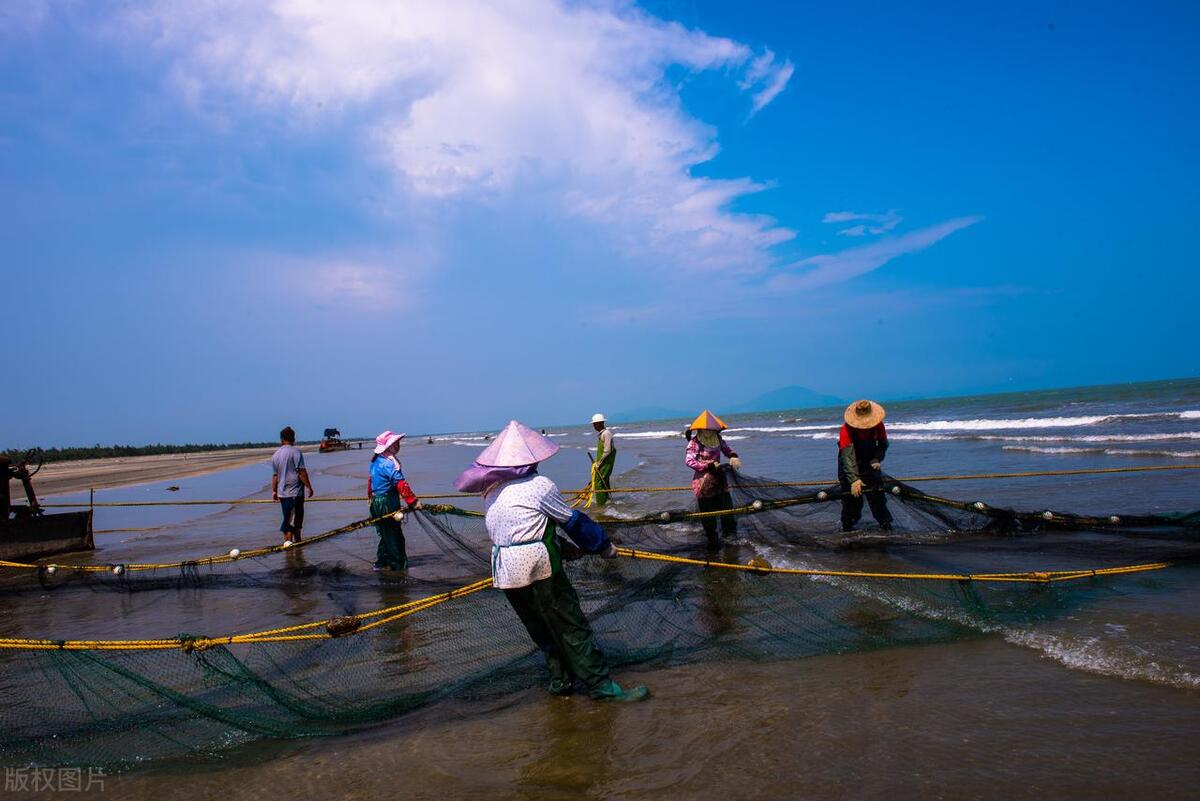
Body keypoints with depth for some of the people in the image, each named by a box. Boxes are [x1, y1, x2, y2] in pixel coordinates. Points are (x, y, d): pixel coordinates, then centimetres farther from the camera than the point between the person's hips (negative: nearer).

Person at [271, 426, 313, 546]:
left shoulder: (276, 454, 10)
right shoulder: (295, 451, -10)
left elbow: (274, 475, 12)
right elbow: (301, 471, -15)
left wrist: (274, 491, 19)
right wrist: (309, 487, -9)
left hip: (282, 492, 7)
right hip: (295, 492, -7)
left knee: (288, 517, 14)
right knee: (293, 518, -2)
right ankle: (289, 540, -6)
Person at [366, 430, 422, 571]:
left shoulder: (376, 461, 10)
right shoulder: (390, 463, -19)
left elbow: (371, 480, 22)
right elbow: (401, 484, -24)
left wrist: (370, 494, 36)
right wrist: (413, 501, -24)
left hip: (377, 502, 9)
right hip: (388, 505, -9)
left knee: (385, 535, 19)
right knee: (394, 536, -2)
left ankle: (381, 563, 25)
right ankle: (399, 566, 2)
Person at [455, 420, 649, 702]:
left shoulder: (492, 490, 9)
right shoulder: (539, 485, -10)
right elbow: (573, 520, -4)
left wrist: (565, 547, 21)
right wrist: (605, 546, 9)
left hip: (504, 570, 7)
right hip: (538, 567, -6)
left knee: (541, 629, 19)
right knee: (572, 627, 2)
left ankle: (561, 680, 29)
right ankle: (601, 686, 7)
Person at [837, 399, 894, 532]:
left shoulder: (878, 425, -17)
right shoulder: (846, 429, -31)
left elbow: (883, 444, -1)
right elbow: (847, 455, -37)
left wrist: (877, 460, -20)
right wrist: (854, 479, -45)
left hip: (870, 461, 3)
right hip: (850, 465, -3)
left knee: (877, 492, -2)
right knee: (851, 495, -3)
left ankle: (884, 522, 8)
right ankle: (848, 527, 11)